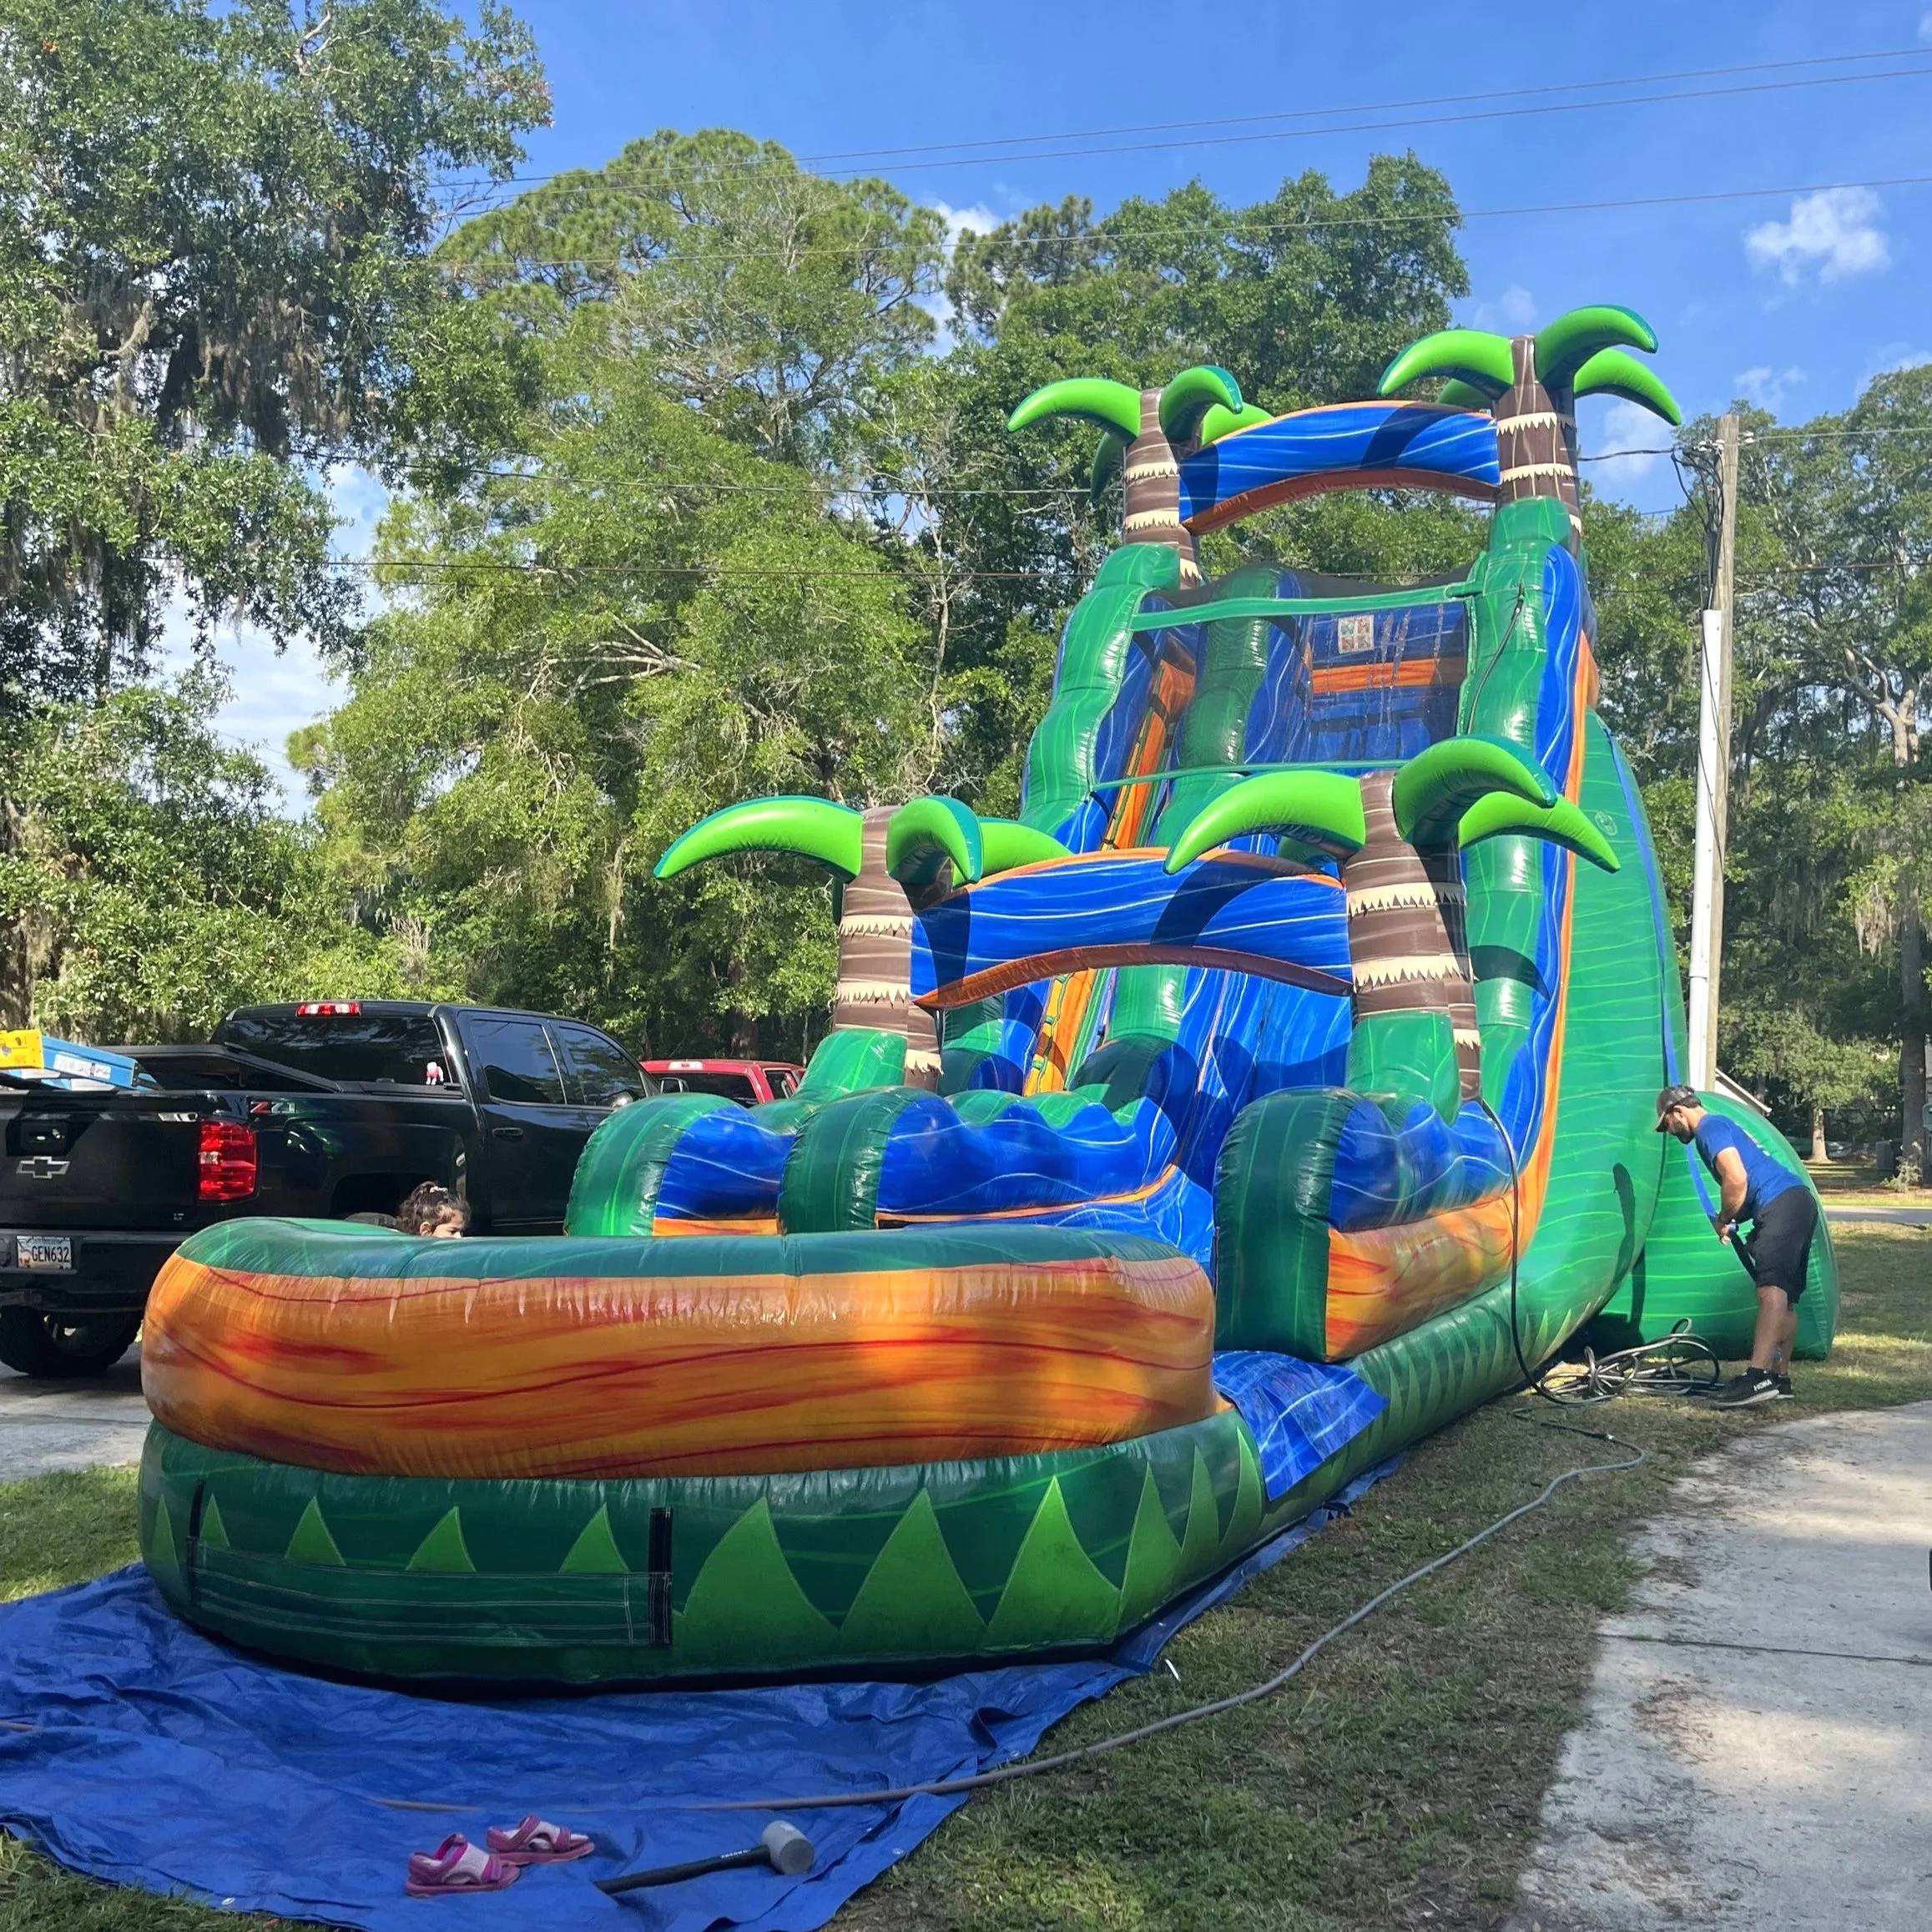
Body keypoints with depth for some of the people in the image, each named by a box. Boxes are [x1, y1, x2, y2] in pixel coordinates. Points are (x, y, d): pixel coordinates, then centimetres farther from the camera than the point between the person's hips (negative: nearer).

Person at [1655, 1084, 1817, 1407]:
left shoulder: (1710, 1128, -4)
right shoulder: (1721, 1126, 29)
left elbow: (1737, 1179, -17)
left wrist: (1723, 1220, -4)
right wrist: (1728, 1221, 17)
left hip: (1782, 1205, -11)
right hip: (1798, 1202, 11)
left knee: (1771, 1288, -22)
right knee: (1784, 1295, 13)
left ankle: (1758, 1377, -35)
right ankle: (1780, 1378, 17)